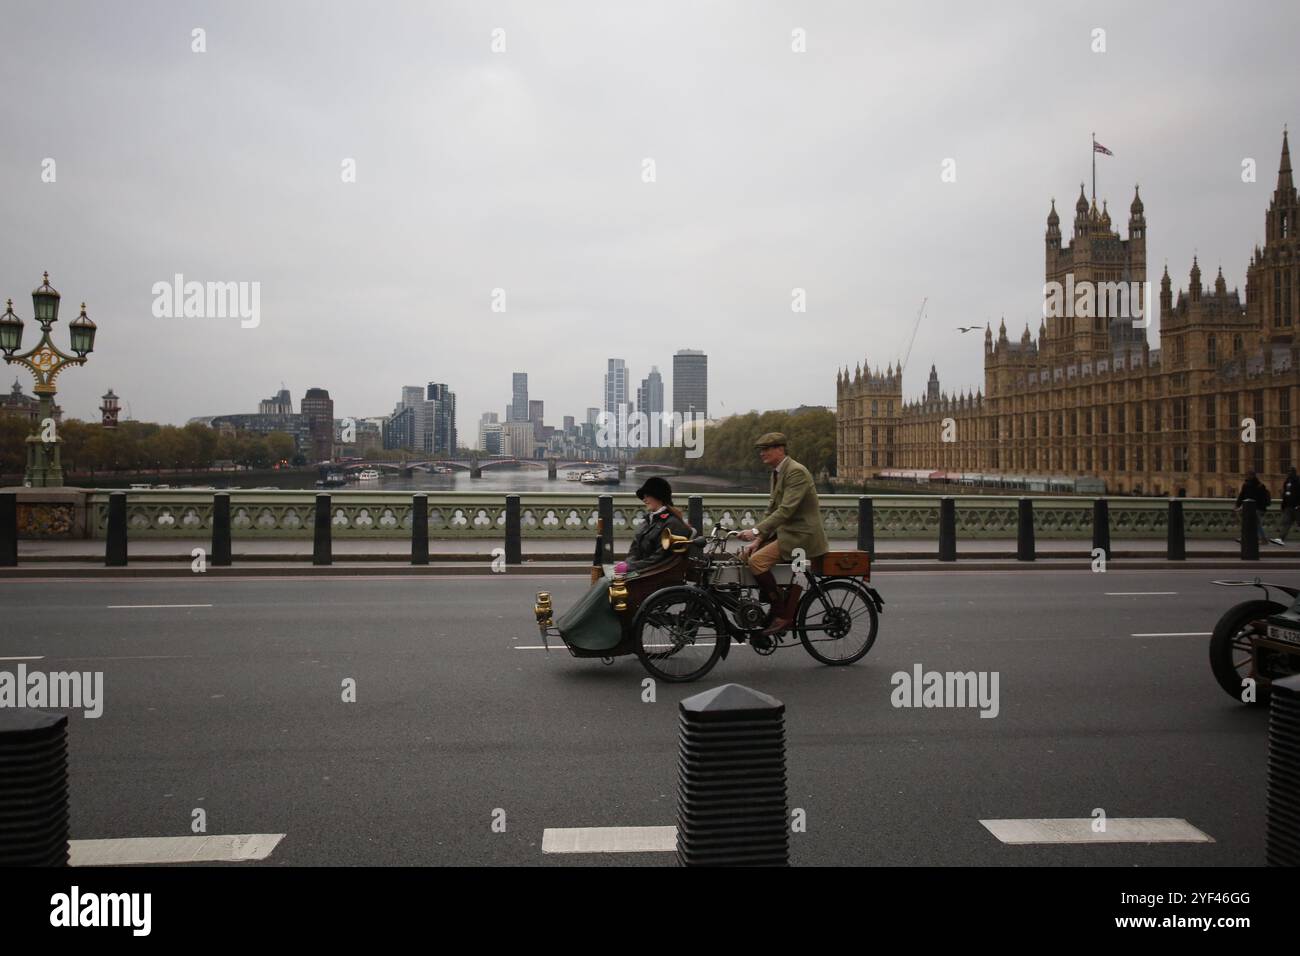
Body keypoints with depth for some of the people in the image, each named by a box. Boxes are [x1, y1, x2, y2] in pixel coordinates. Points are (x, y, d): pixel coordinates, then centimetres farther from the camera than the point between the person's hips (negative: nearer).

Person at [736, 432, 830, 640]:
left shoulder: (796, 472, -17)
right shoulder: (776, 473, 14)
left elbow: (786, 510, -25)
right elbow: (772, 509, 15)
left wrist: (756, 531, -28)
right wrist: (758, 539, 4)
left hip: (802, 535, -10)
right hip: (786, 532, 10)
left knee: (757, 561, -22)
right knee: (747, 555, 8)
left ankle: (783, 615, -9)